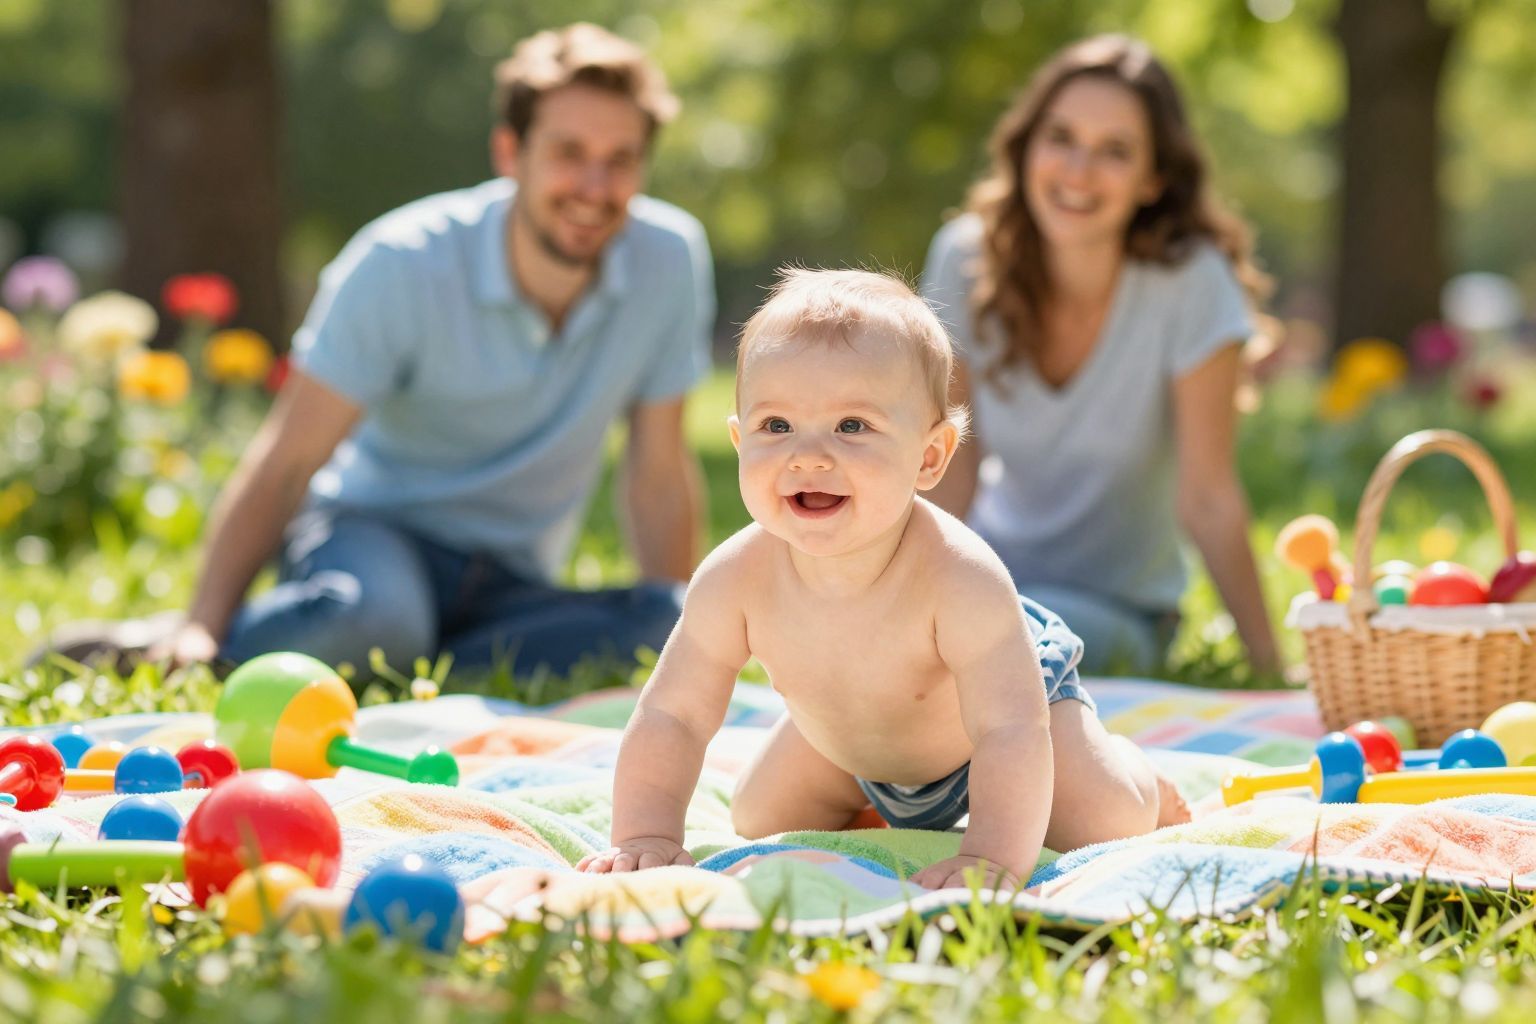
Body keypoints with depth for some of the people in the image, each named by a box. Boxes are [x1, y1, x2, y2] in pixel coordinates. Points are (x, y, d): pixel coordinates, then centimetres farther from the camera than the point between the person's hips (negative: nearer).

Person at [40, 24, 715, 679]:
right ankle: (154, 649, -15)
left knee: (663, 629, -30)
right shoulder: (404, 265, -17)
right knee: (366, 614, -41)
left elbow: (658, 471, 1)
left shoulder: (671, 258, -9)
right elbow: (285, 464, -16)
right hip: (380, 530, -4)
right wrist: (202, 627, -26)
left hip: (510, 585, 4)